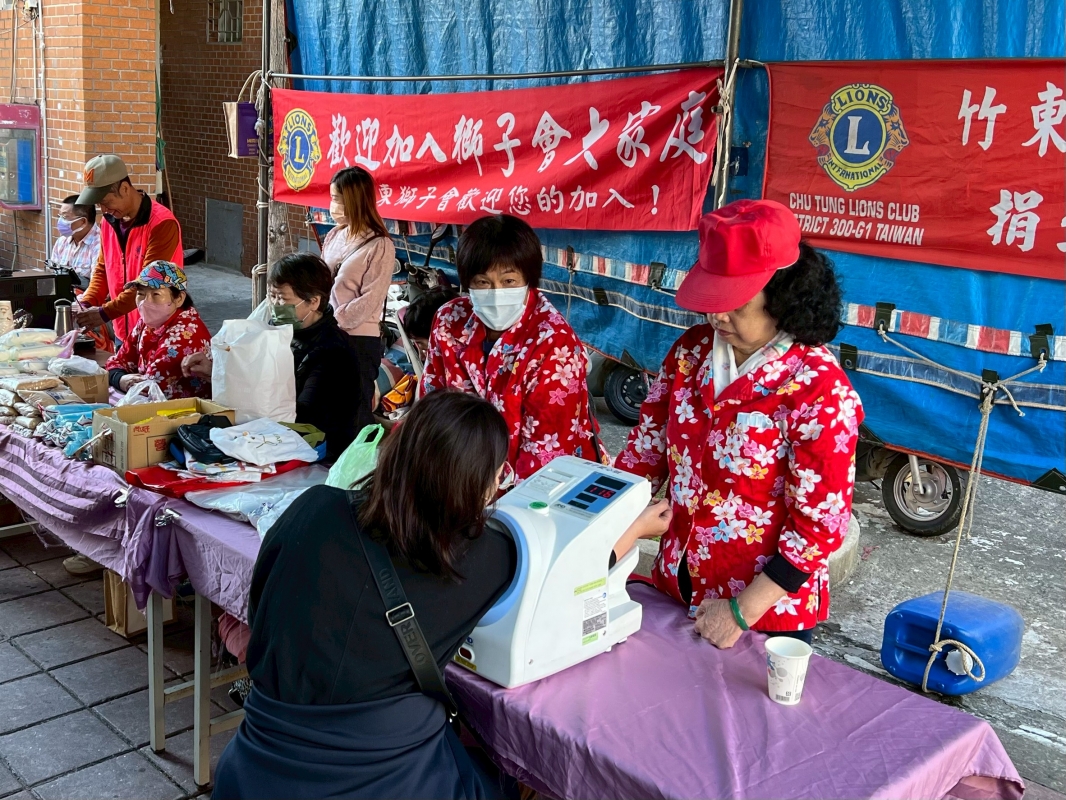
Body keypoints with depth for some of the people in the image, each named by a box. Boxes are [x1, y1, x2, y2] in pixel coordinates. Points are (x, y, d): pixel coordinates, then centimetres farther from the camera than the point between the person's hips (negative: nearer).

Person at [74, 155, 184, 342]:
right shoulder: (109, 221, 7)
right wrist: (86, 303, -2)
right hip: (123, 332, 7)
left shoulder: (161, 223, -18)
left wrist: (106, 312, -24)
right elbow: (103, 269, 15)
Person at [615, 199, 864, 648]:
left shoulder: (819, 390, -21)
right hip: (675, 586, 6)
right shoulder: (692, 350, -4)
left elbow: (819, 525, -19)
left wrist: (741, 612, -19)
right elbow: (646, 447, 1)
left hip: (767, 611, -5)